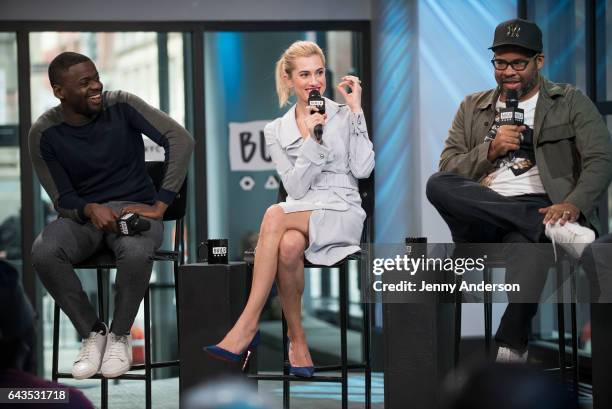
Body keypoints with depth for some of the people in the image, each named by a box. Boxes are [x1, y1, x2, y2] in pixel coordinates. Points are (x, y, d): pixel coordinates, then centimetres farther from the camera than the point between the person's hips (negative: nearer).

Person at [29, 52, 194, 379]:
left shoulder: (122, 106, -10)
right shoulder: (44, 133, -7)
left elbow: (181, 140, -18)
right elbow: (62, 199, -4)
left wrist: (159, 206, -23)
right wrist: (90, 209, -28)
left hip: (134, 208, -1)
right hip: (83, 214, 1)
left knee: (136, 252, -38)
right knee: (43, 252, -33)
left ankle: (120, 334, -10)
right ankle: (92, 332, -10)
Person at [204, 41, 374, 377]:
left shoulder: (345, 117, 8)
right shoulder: (276, 131, 12)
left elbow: (362, 169, -6)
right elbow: (296, 189, 1)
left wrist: (356, 111, -6)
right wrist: (311, 139, -11)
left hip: (342, 215, -2)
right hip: (301, 215, 2)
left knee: (275, 215, -33)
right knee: (288, 245, -37)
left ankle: (247, 326, -34)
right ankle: (297, 341, -27)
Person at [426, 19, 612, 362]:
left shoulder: (571, 102, 15)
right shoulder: (473, 108, 23)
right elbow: (447, 170, 14)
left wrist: (573, 204, -20)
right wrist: (490, 150, -4)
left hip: (539, 208, -4)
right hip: (481, 216, 4)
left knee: (524, 240, -41)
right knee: (436, 184, -29)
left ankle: (510, 345, -53)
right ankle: (552, 230, -35)